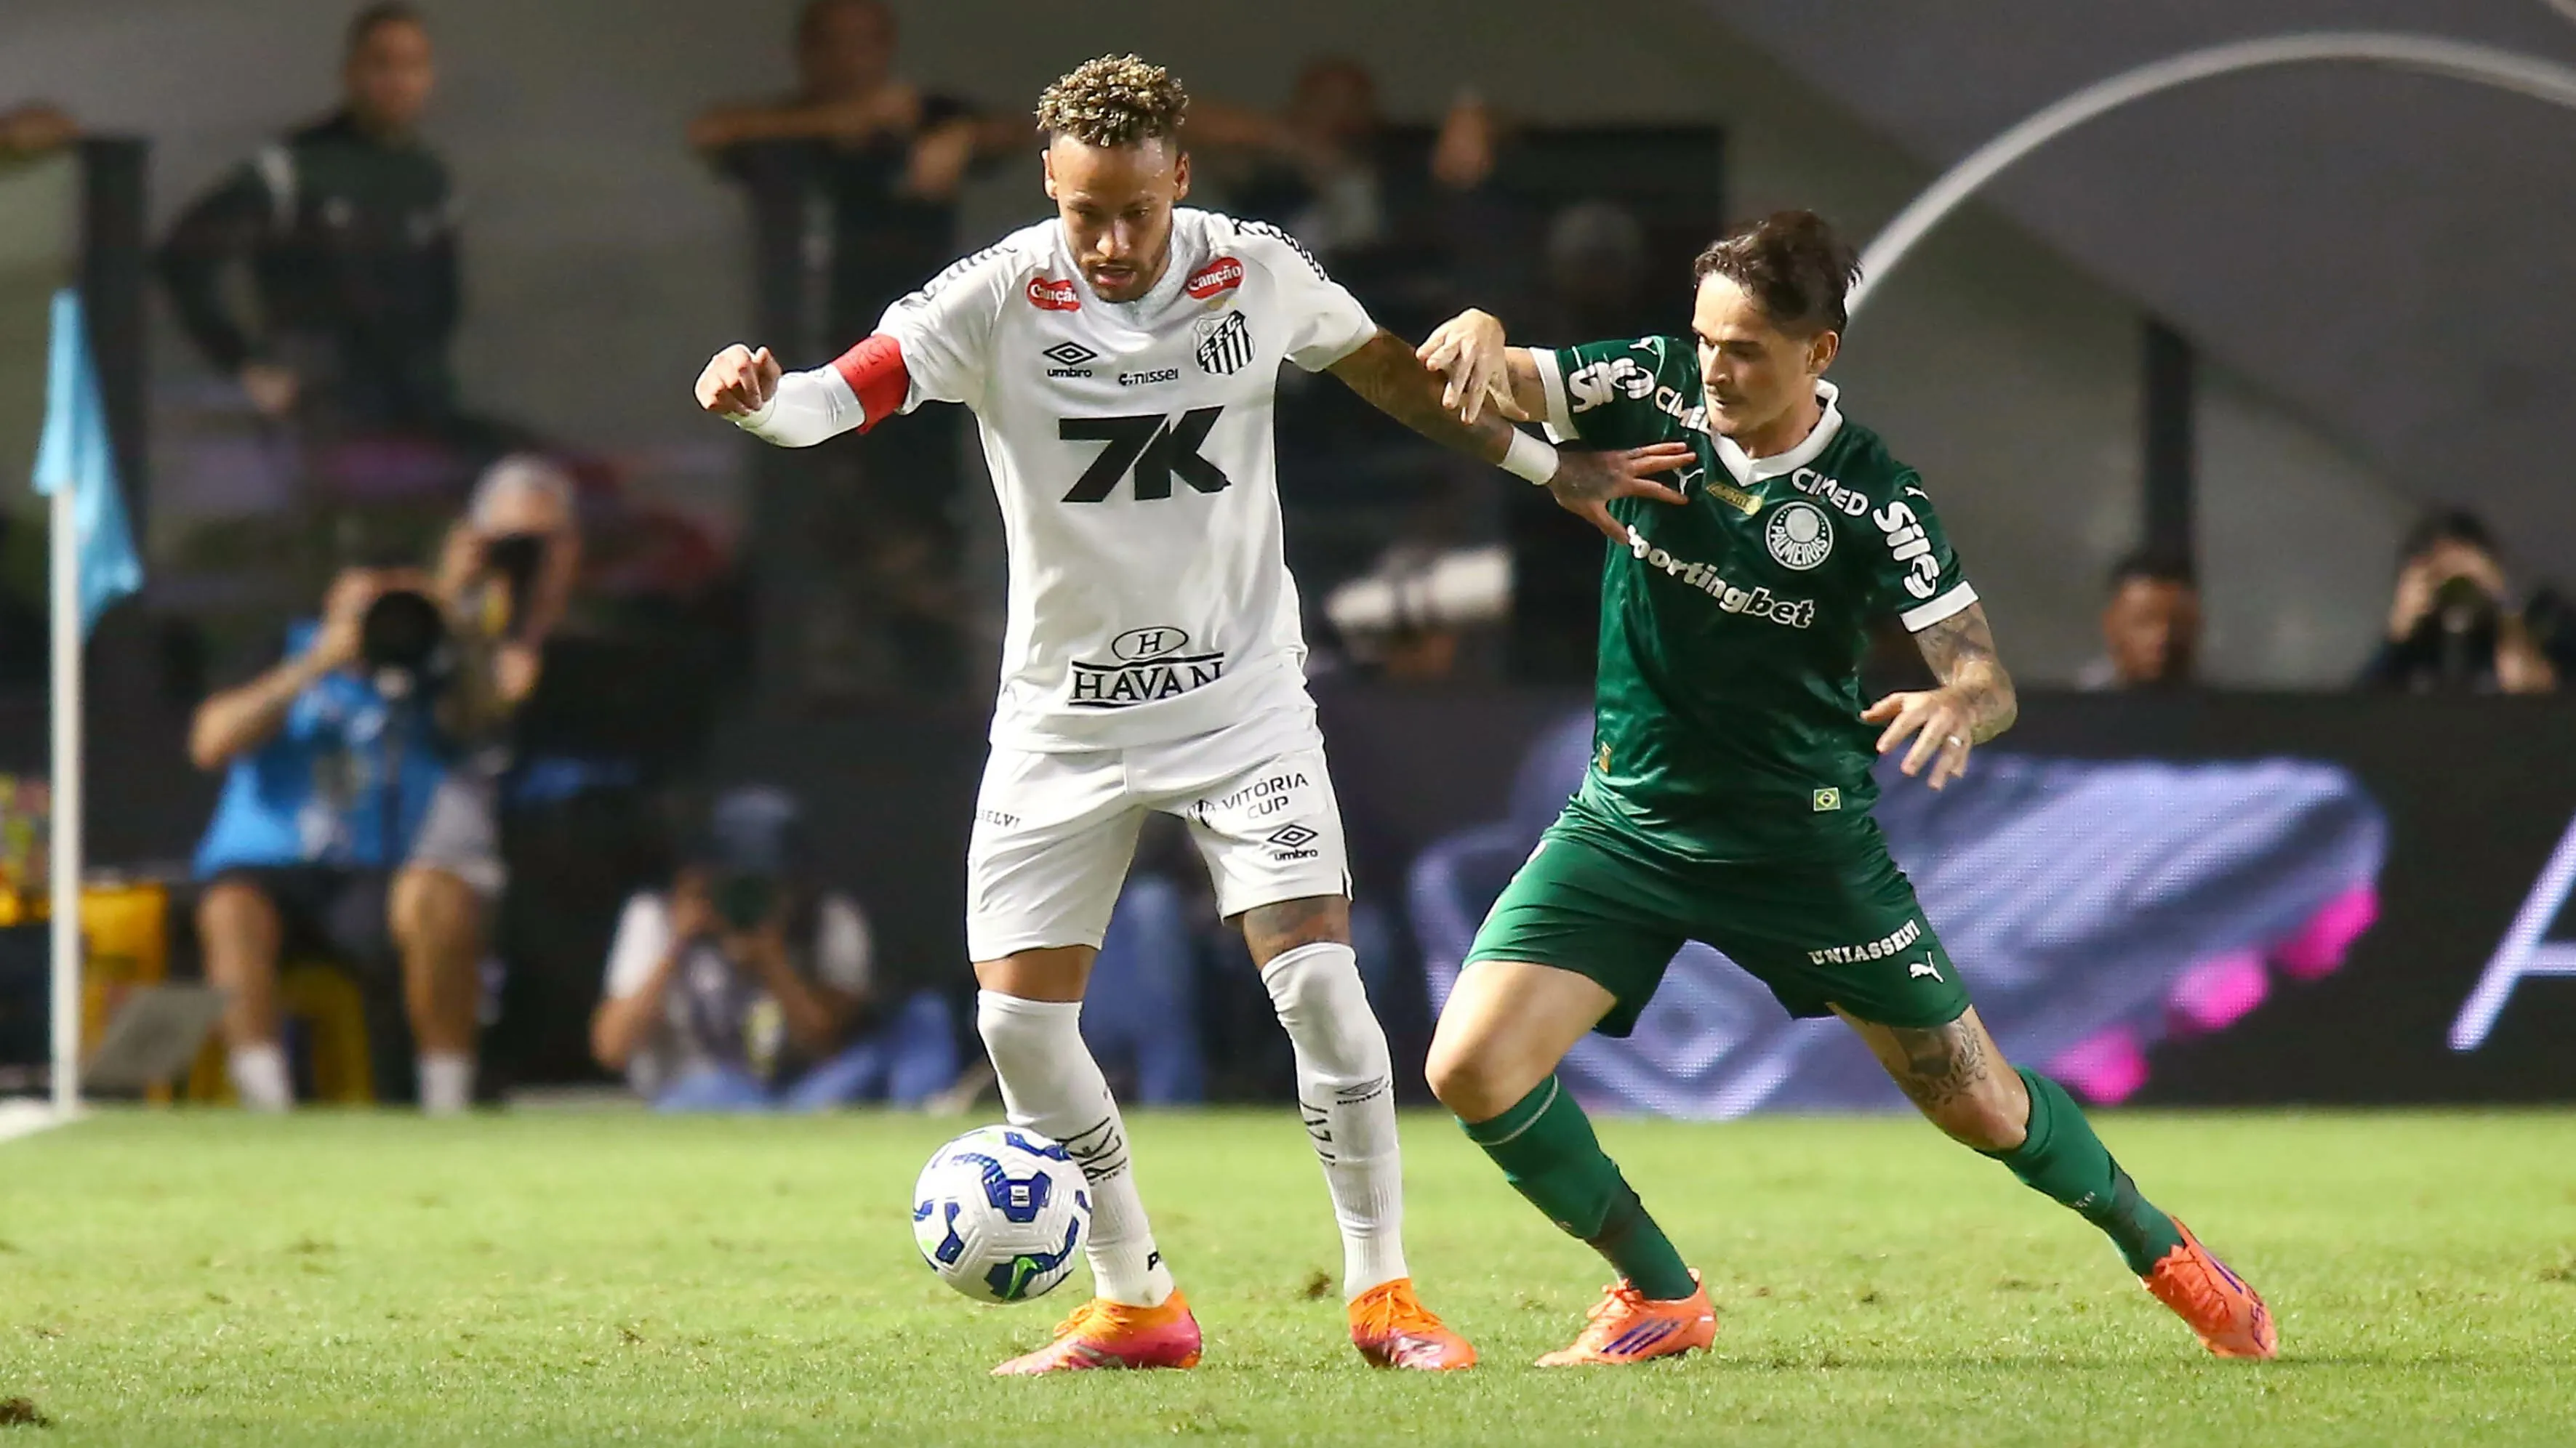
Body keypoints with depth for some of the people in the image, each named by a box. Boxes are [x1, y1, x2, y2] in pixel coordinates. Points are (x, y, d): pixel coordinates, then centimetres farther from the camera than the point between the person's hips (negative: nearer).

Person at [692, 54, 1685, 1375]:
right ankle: (1134, 1305, 14)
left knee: (1316, 978, -15)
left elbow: (1393, 375, 11)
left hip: (1240, 694, 0)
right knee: (1019, 1019, -4)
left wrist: (1552, 468, 18)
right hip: (1062, 713, 0)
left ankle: (1382, 1291, -1)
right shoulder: (996, 300, -14)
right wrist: (758, 398, -49)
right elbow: (842, 396, -27)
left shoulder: (1260, 276, -7)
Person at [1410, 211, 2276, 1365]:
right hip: (1630, 823, 2)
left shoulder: (1871, 499, -17)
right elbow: (1492, 382, -9)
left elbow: (1988, 679, -18)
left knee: (1980, 1106, 6)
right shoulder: (1653, 391, -10)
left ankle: (2160, 1252, 35)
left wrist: (1956, 708, -43)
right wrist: (1478, 334, -34)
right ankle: (1661, 1298, 6)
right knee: (1471, 1068, -15)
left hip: (1805, 839, -2)